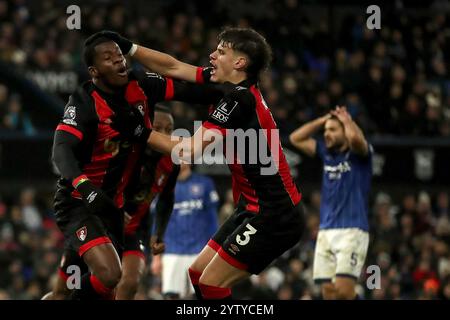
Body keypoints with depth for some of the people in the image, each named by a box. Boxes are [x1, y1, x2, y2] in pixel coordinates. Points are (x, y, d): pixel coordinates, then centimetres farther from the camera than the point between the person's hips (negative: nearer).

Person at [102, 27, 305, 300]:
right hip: (255, 208, 10)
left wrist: (139, 131, -14)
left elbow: (190, 150, -22)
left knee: (211, 285, -11)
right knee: (199, 274, 11)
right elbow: (174, 68, 14)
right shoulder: (235, 88, 7)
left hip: (273, 216, -10)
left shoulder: (239, 98, -19)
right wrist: (128, 47, 11)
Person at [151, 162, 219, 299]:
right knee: (171, 295, -8)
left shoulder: (204, 184, 4)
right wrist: (156, 256, 8)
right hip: (172, 253, 1)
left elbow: (212, 221, 6)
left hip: (199, 253, -1)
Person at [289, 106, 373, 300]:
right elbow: (296, 138, 18)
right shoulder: (326, 153, 16)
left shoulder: (358, 154, -2)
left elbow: (355, 137, -24)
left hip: (352, 231, -6)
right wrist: (324, 120, 14)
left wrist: (346, 119, -4)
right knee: (329, 293, 0)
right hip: (326, 232, 6)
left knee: (343, 292, -19)